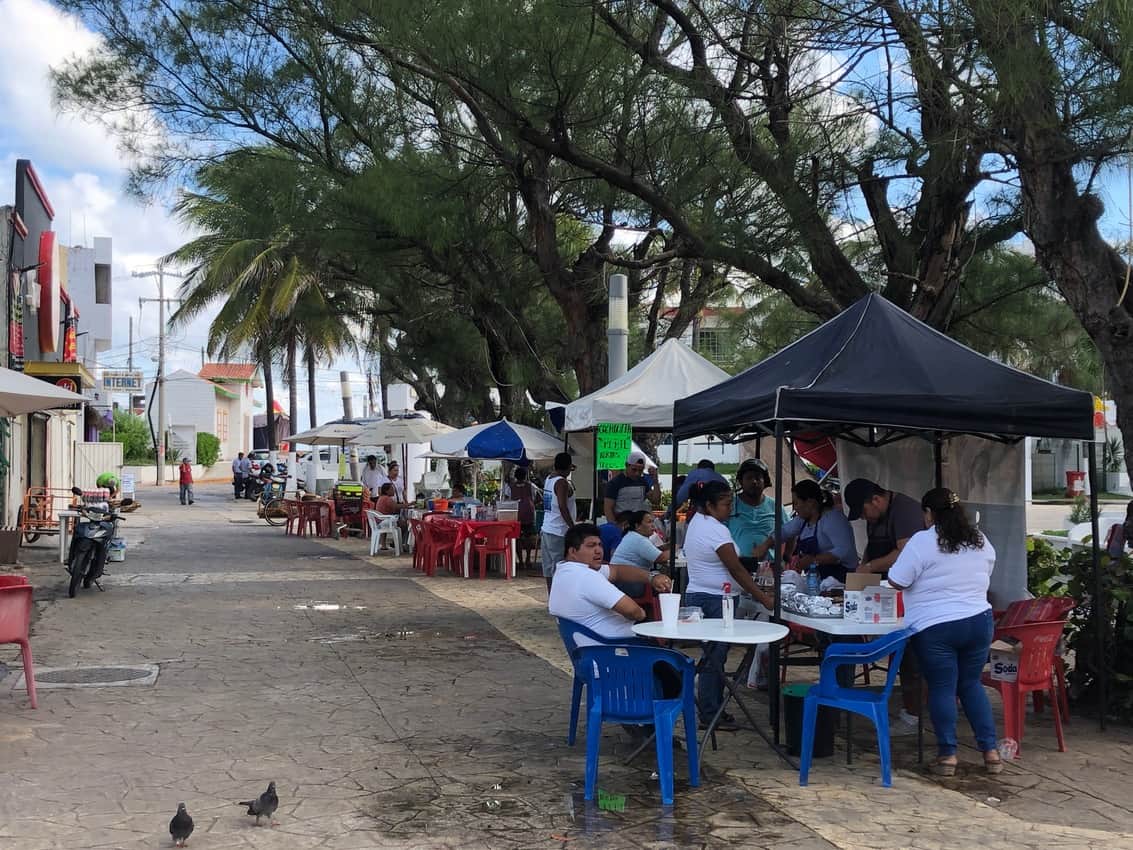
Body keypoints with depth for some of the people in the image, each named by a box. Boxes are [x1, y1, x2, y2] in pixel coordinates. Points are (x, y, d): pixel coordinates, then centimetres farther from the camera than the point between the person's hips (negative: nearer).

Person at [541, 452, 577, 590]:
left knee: (549, 568, 11)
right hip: (558, 532, -9)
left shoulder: (549, 479, 12)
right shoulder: (562, 483, -14)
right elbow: (562, 506, -23)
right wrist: (573, 527, -21)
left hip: (546, 530, 9)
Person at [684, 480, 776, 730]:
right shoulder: (716, 530, -18)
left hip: (697, 596, 10)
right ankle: (710, 715, 1)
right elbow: (737, 570, -19)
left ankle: (713, 710, 21)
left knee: (714, 657, 15)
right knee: (714, 658, -4)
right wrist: (764, 599, -16)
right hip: (714, 601, -10)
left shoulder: (697, 521, 12)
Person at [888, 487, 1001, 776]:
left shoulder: (922, 542, -12)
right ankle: (990, 751, 15)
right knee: (971, 685, 16)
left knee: (942, 688, 4)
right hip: (979, 621, 5)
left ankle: (947, 755, 7)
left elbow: (897, 582, -12)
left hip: (934, 628, -5)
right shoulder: (981, 541, 7)